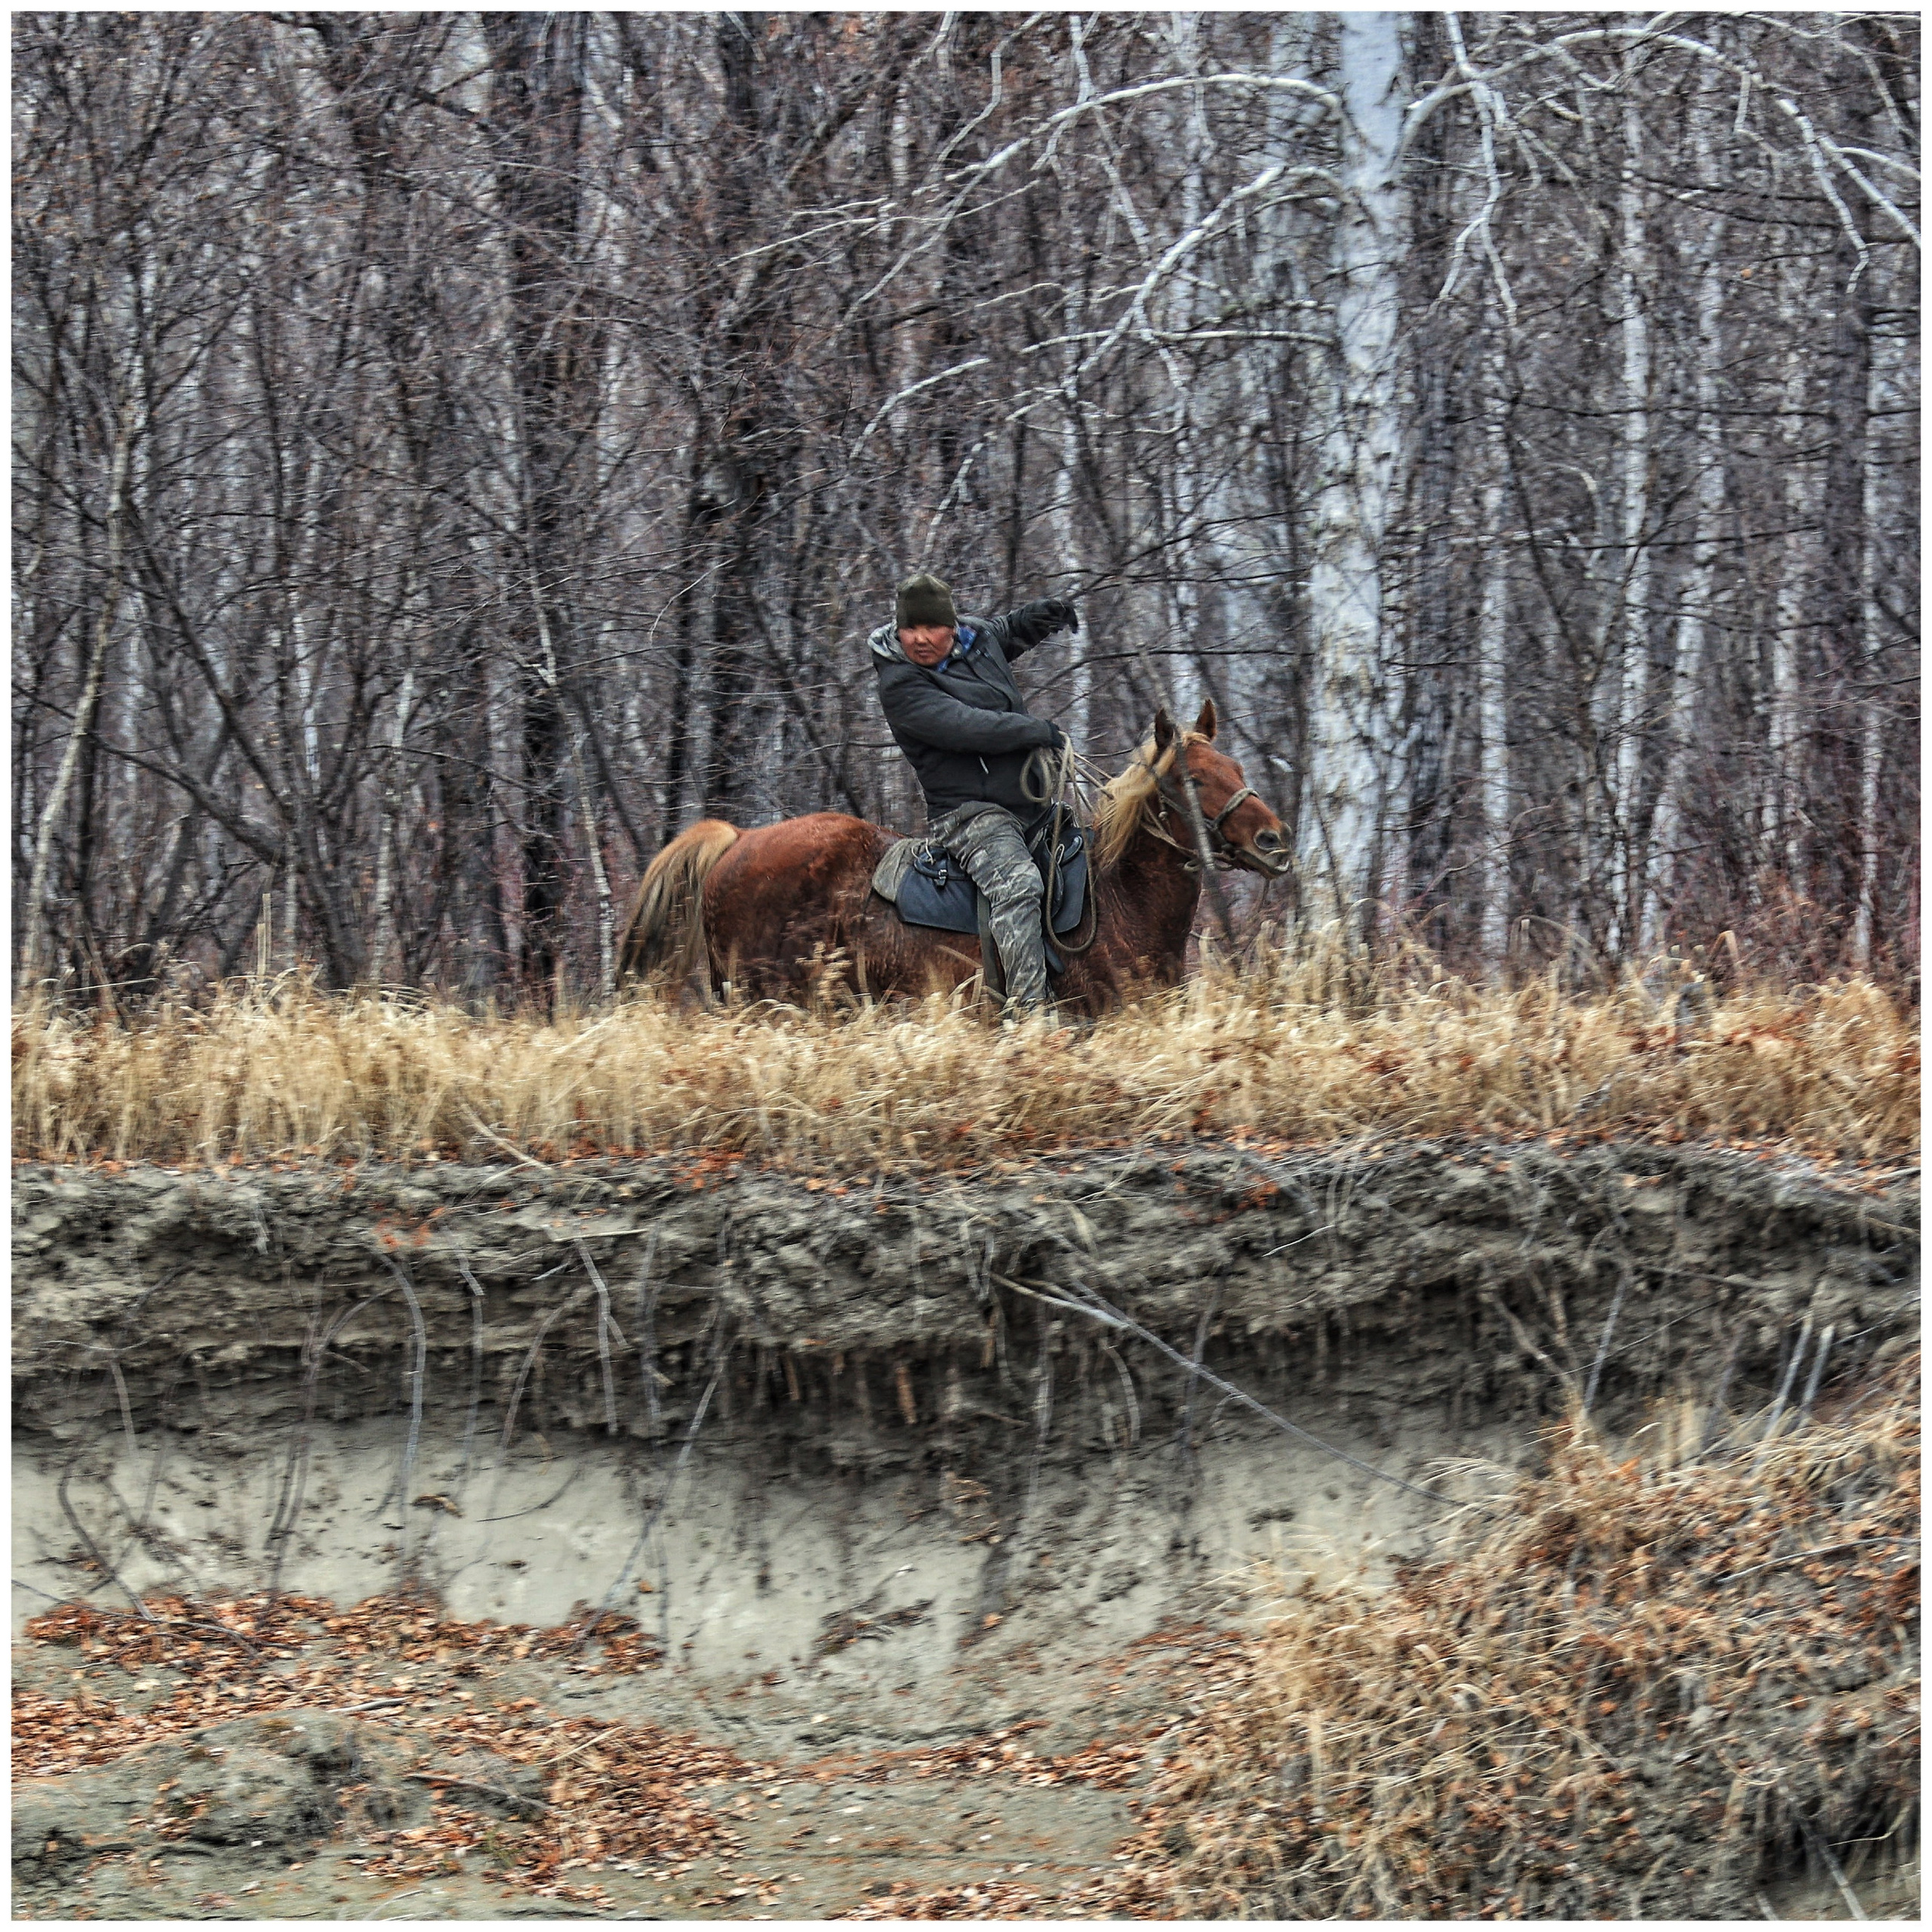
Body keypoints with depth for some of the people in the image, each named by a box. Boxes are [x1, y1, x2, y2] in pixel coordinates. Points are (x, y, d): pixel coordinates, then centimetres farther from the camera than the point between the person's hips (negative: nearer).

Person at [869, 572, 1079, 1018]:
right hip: (969, 813, -9)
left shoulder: (977, 637, 9)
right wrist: (1039, 732, -21)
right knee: (1016, 883, -33)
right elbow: (964, 727, -25)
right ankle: (1028, 1011, -44)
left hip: (1033, 807, 9)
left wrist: (1042, 615, 12)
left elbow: (1008, 631, 34)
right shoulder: (900, 685, -14)